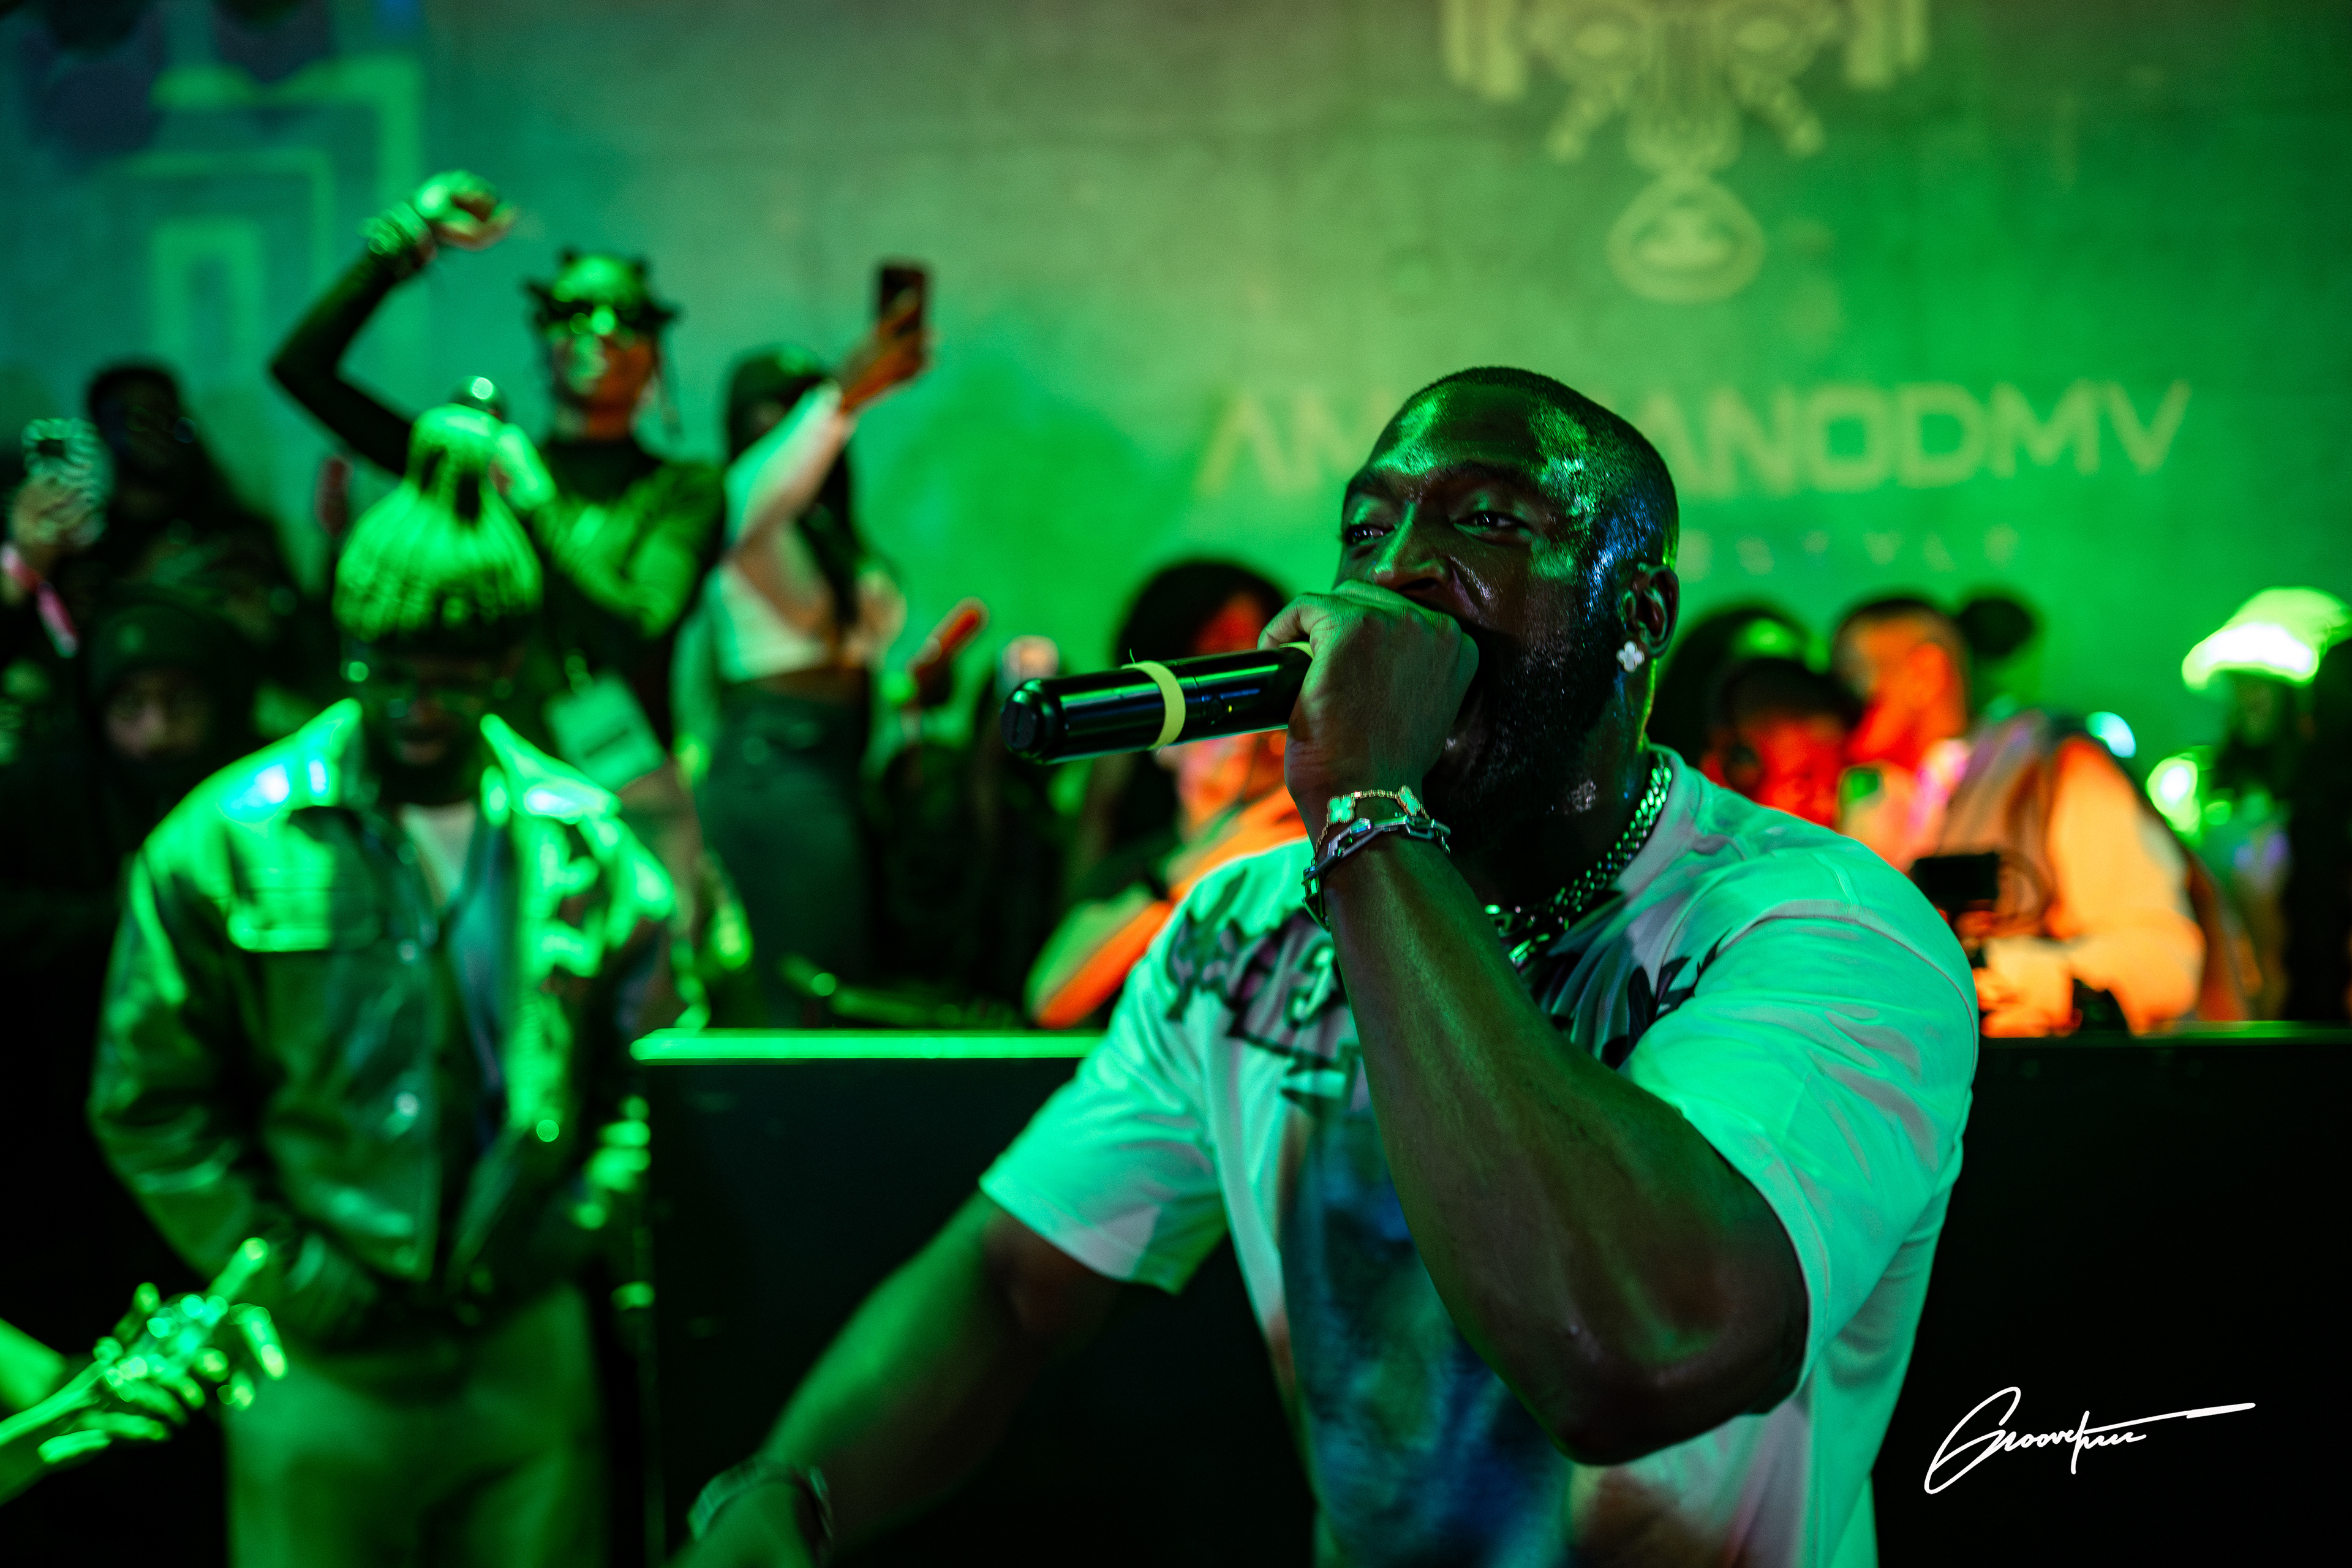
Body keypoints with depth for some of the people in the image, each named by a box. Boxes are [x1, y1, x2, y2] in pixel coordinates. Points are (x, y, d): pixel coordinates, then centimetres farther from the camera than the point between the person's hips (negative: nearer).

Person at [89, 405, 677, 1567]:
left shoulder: (581, 836, 4)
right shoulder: (228, 842, -4)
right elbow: (148, 1104, -1)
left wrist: (587, 1218, 1)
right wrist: (284, 1276, -7)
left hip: (530, 1342, 2)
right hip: (325, 1358, -2)